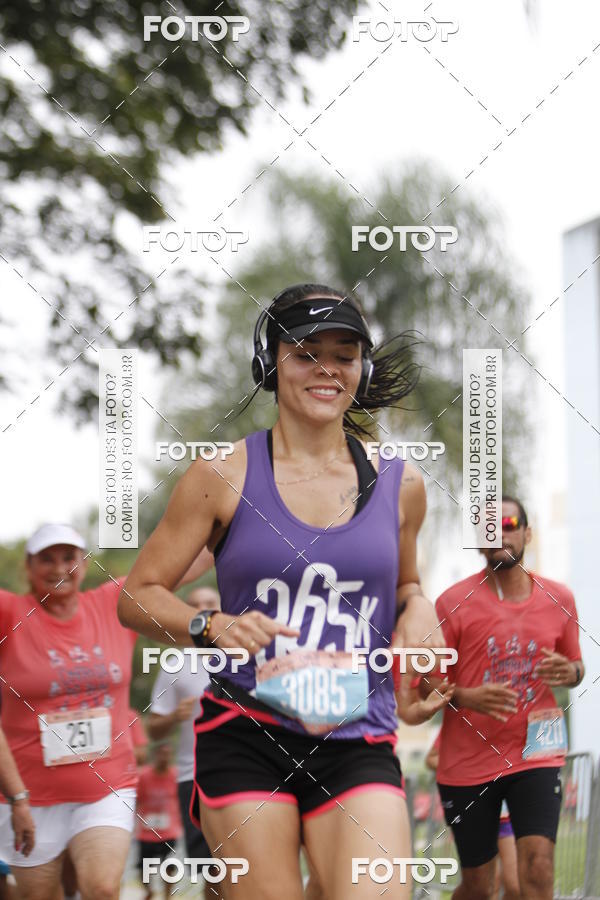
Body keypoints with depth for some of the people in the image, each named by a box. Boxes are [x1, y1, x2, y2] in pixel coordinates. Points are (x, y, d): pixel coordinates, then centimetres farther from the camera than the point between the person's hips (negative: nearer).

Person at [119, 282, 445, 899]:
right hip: (245, 733, -2)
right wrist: (212, 627, -13)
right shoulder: (222, 477, 2)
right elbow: (137, 595, 6)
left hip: (358, 741, 2)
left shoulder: (399, 484, 11)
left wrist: (417, 607, 6)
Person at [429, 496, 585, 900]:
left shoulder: (559, 598, 4)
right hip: (467, 764, -1)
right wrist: (467, 697, -24)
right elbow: (426, 682, -4)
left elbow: (576, 666, 17)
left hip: (536, 756, 1)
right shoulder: (453, 603, -5)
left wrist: (569, 672, -8)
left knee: (538, 867, -16)